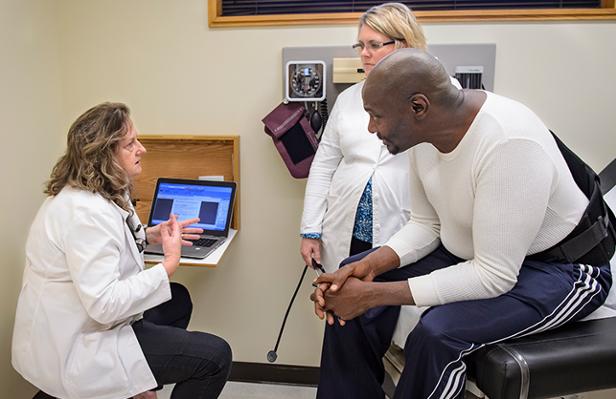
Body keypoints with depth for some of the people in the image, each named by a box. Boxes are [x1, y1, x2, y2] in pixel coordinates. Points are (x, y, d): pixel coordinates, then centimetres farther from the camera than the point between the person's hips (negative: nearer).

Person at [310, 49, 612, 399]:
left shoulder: (509, 144, -33)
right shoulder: (426, 128, -9)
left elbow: (495, 276, -29)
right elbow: (426, 225, 2)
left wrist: (376, 294, -28)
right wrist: (369, 266, -15)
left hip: (558, 267, -7)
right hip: (471, 251, 7)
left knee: (436, 335, -32)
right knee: (353, 282, -2)